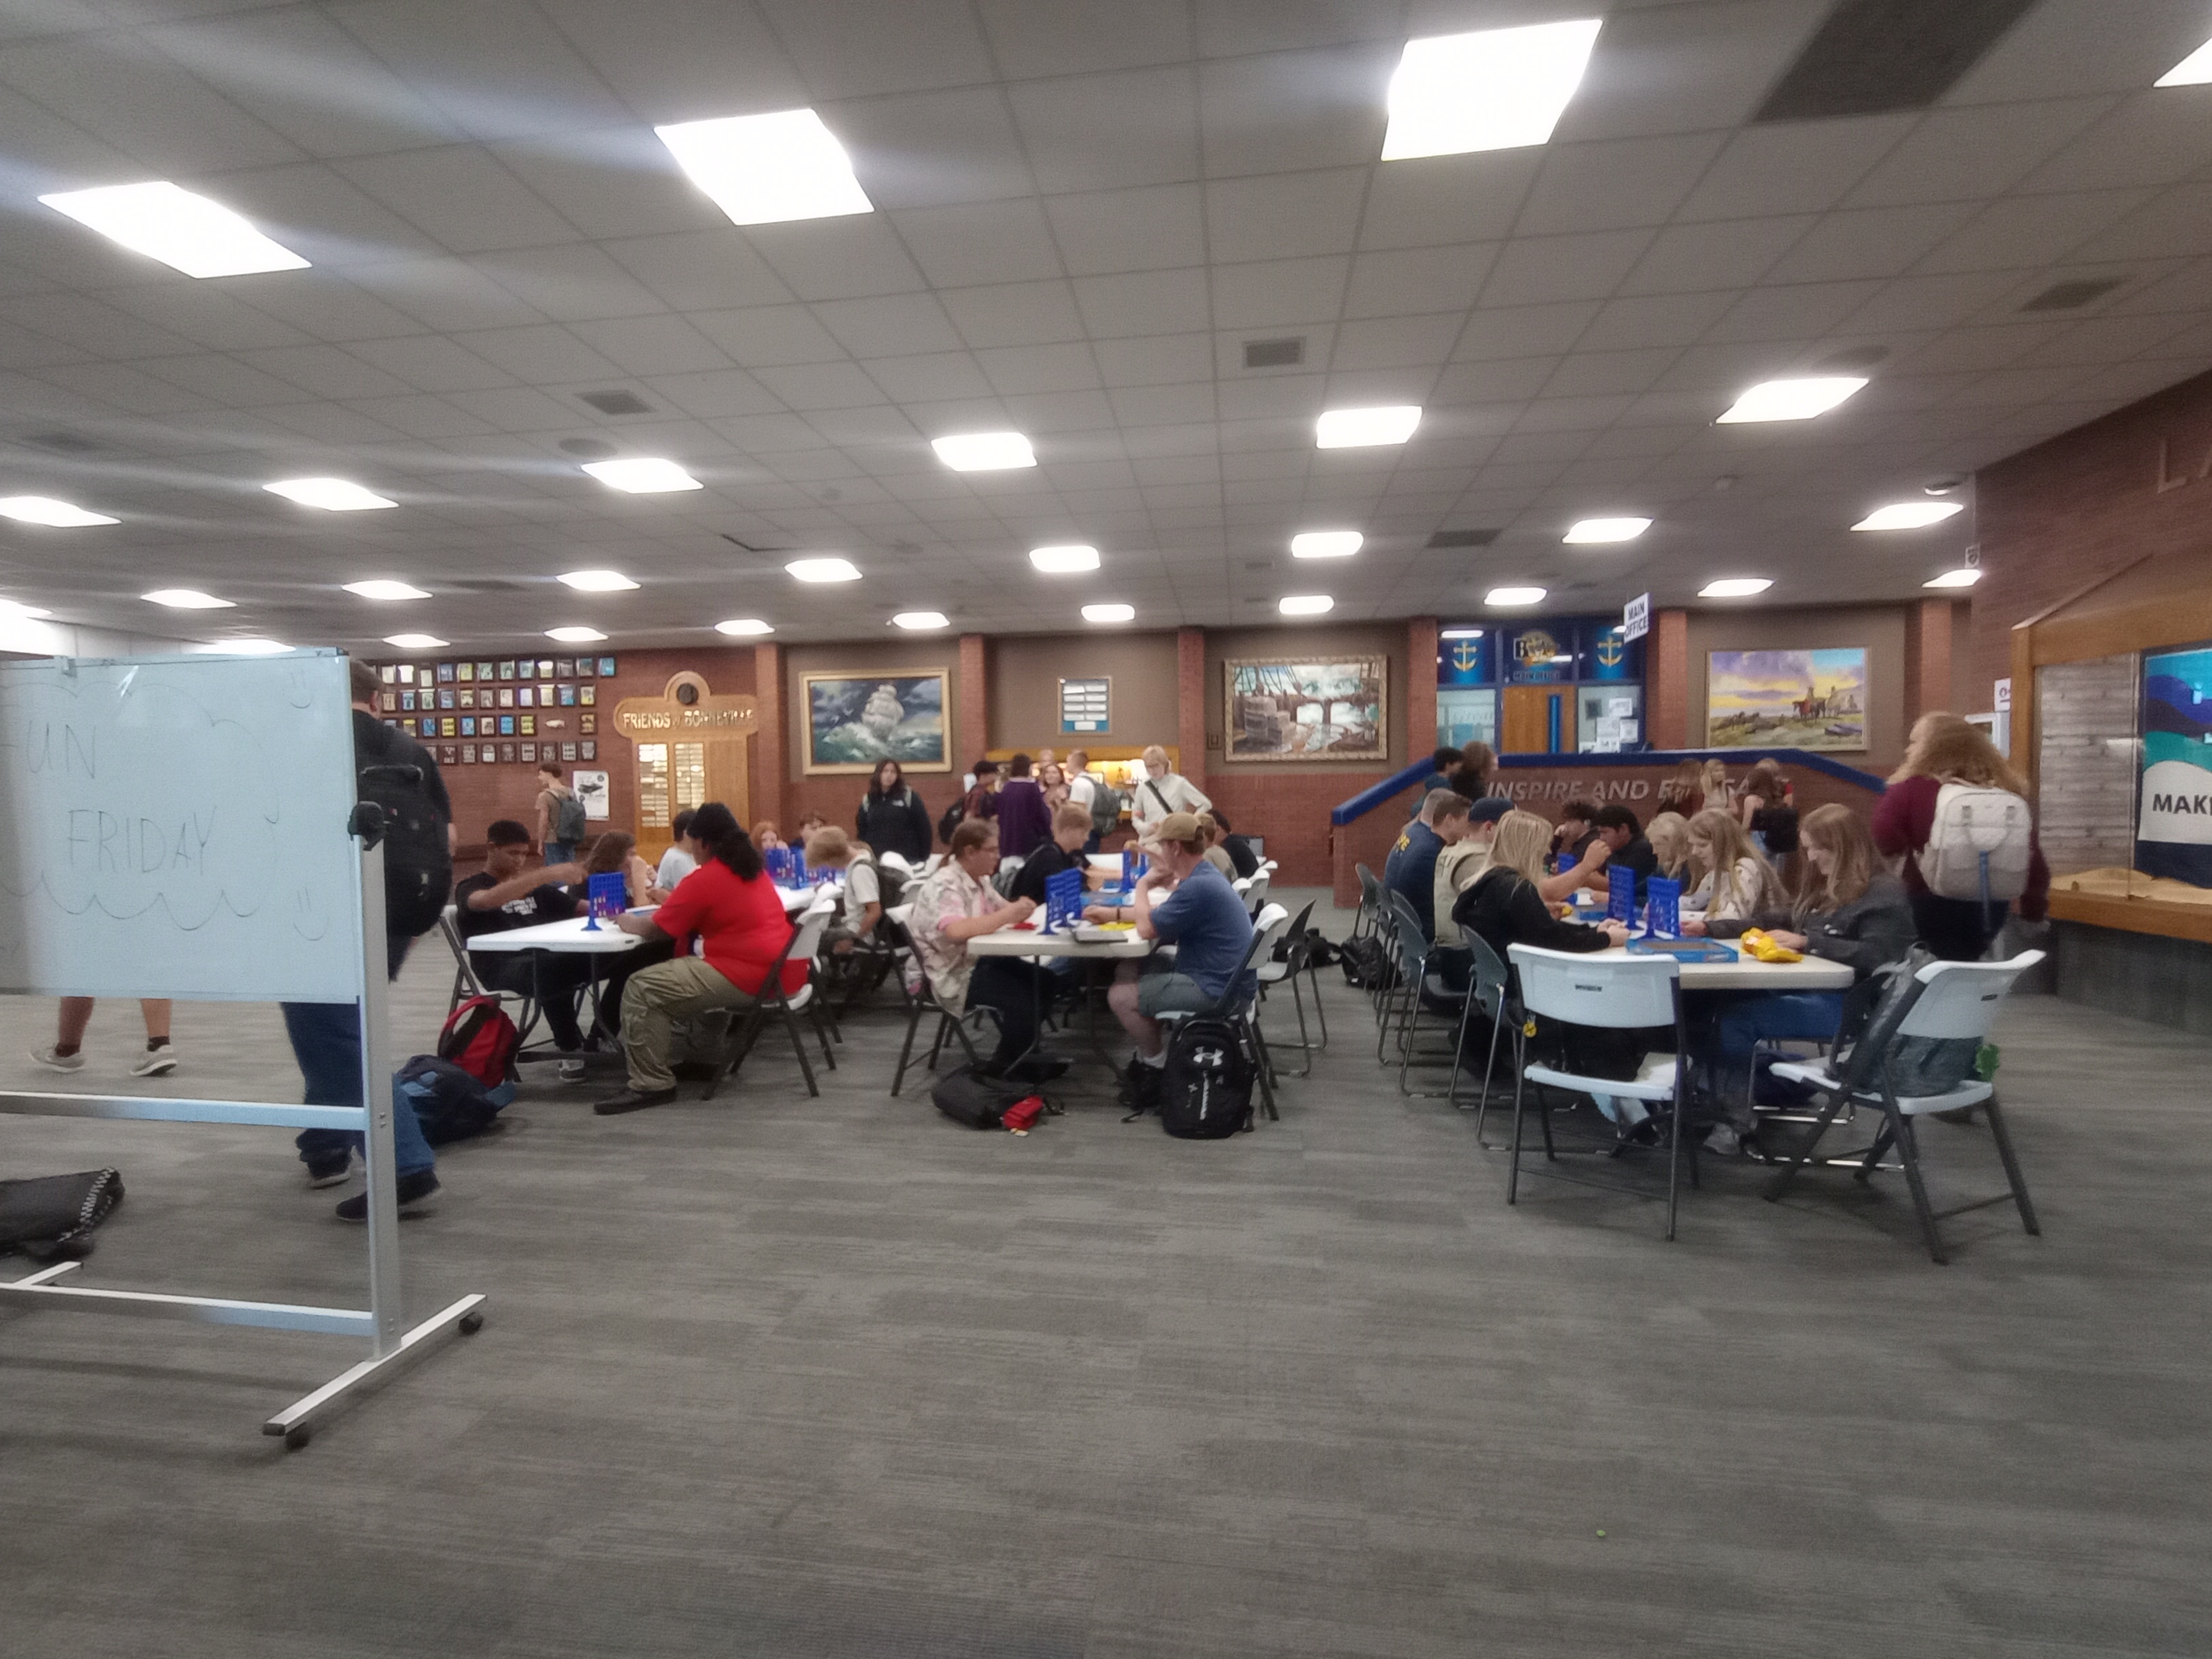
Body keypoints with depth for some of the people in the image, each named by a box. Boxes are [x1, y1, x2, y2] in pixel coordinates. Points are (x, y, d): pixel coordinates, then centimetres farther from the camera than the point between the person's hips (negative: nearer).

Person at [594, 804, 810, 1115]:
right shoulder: (754, 868, 17)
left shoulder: (705, 878, -9)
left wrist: (626, 922, 17)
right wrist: (674, 900, 28)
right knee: (696, 968, 38)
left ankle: (651, 1085, -5)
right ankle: (706, 1057, 38)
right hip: (785, 972, 10)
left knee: (642, 989, -6)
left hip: (751, 979, -10)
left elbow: (654, 931, -2)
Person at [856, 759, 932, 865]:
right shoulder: (868, 800, 10)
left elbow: (923, 827, -2)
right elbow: (861, 831, 13)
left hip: (907, 860, -2)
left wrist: (924, 857, -5)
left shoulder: (909, 797, 0)